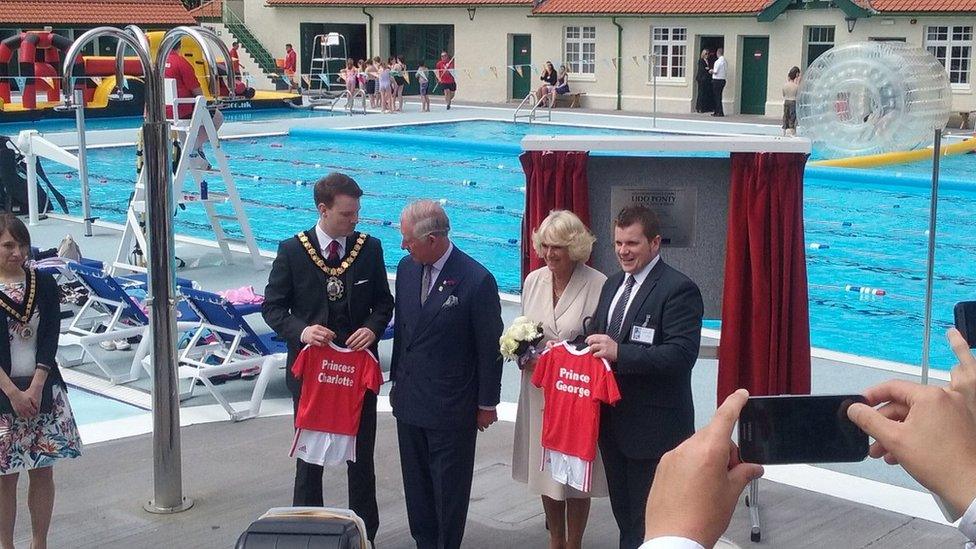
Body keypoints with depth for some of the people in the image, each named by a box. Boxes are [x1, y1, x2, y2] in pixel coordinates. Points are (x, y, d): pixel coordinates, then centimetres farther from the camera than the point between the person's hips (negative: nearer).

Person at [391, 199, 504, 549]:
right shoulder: (406, 268, 1)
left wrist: (487, 403, -5)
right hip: (409, 401, 6)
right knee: (416, 485, 16)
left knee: (449, 490, 7)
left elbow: (490, 348, -10)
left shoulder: (477, 281, -17)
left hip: (452, 407, -6)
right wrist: (397, 381, 14)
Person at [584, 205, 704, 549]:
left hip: (653, 426, -8)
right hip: (612, 420, 8)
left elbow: (682, 354, -24)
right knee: (623, 513, 20)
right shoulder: (613, 284, 12)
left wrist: (619, 352, -31)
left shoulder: (679, 289, -14)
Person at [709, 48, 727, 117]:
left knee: (717, 96, -3)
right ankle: (716, 111, 19)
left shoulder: (718, 61, -15)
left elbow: (715, 72, -18)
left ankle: (720, 112, -5)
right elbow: (726, 73, 13)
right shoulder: (725, 62, 9)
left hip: (717, 80, -8)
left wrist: (711, 71, 5)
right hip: (723, 80, 8)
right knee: (718, 96, 15)